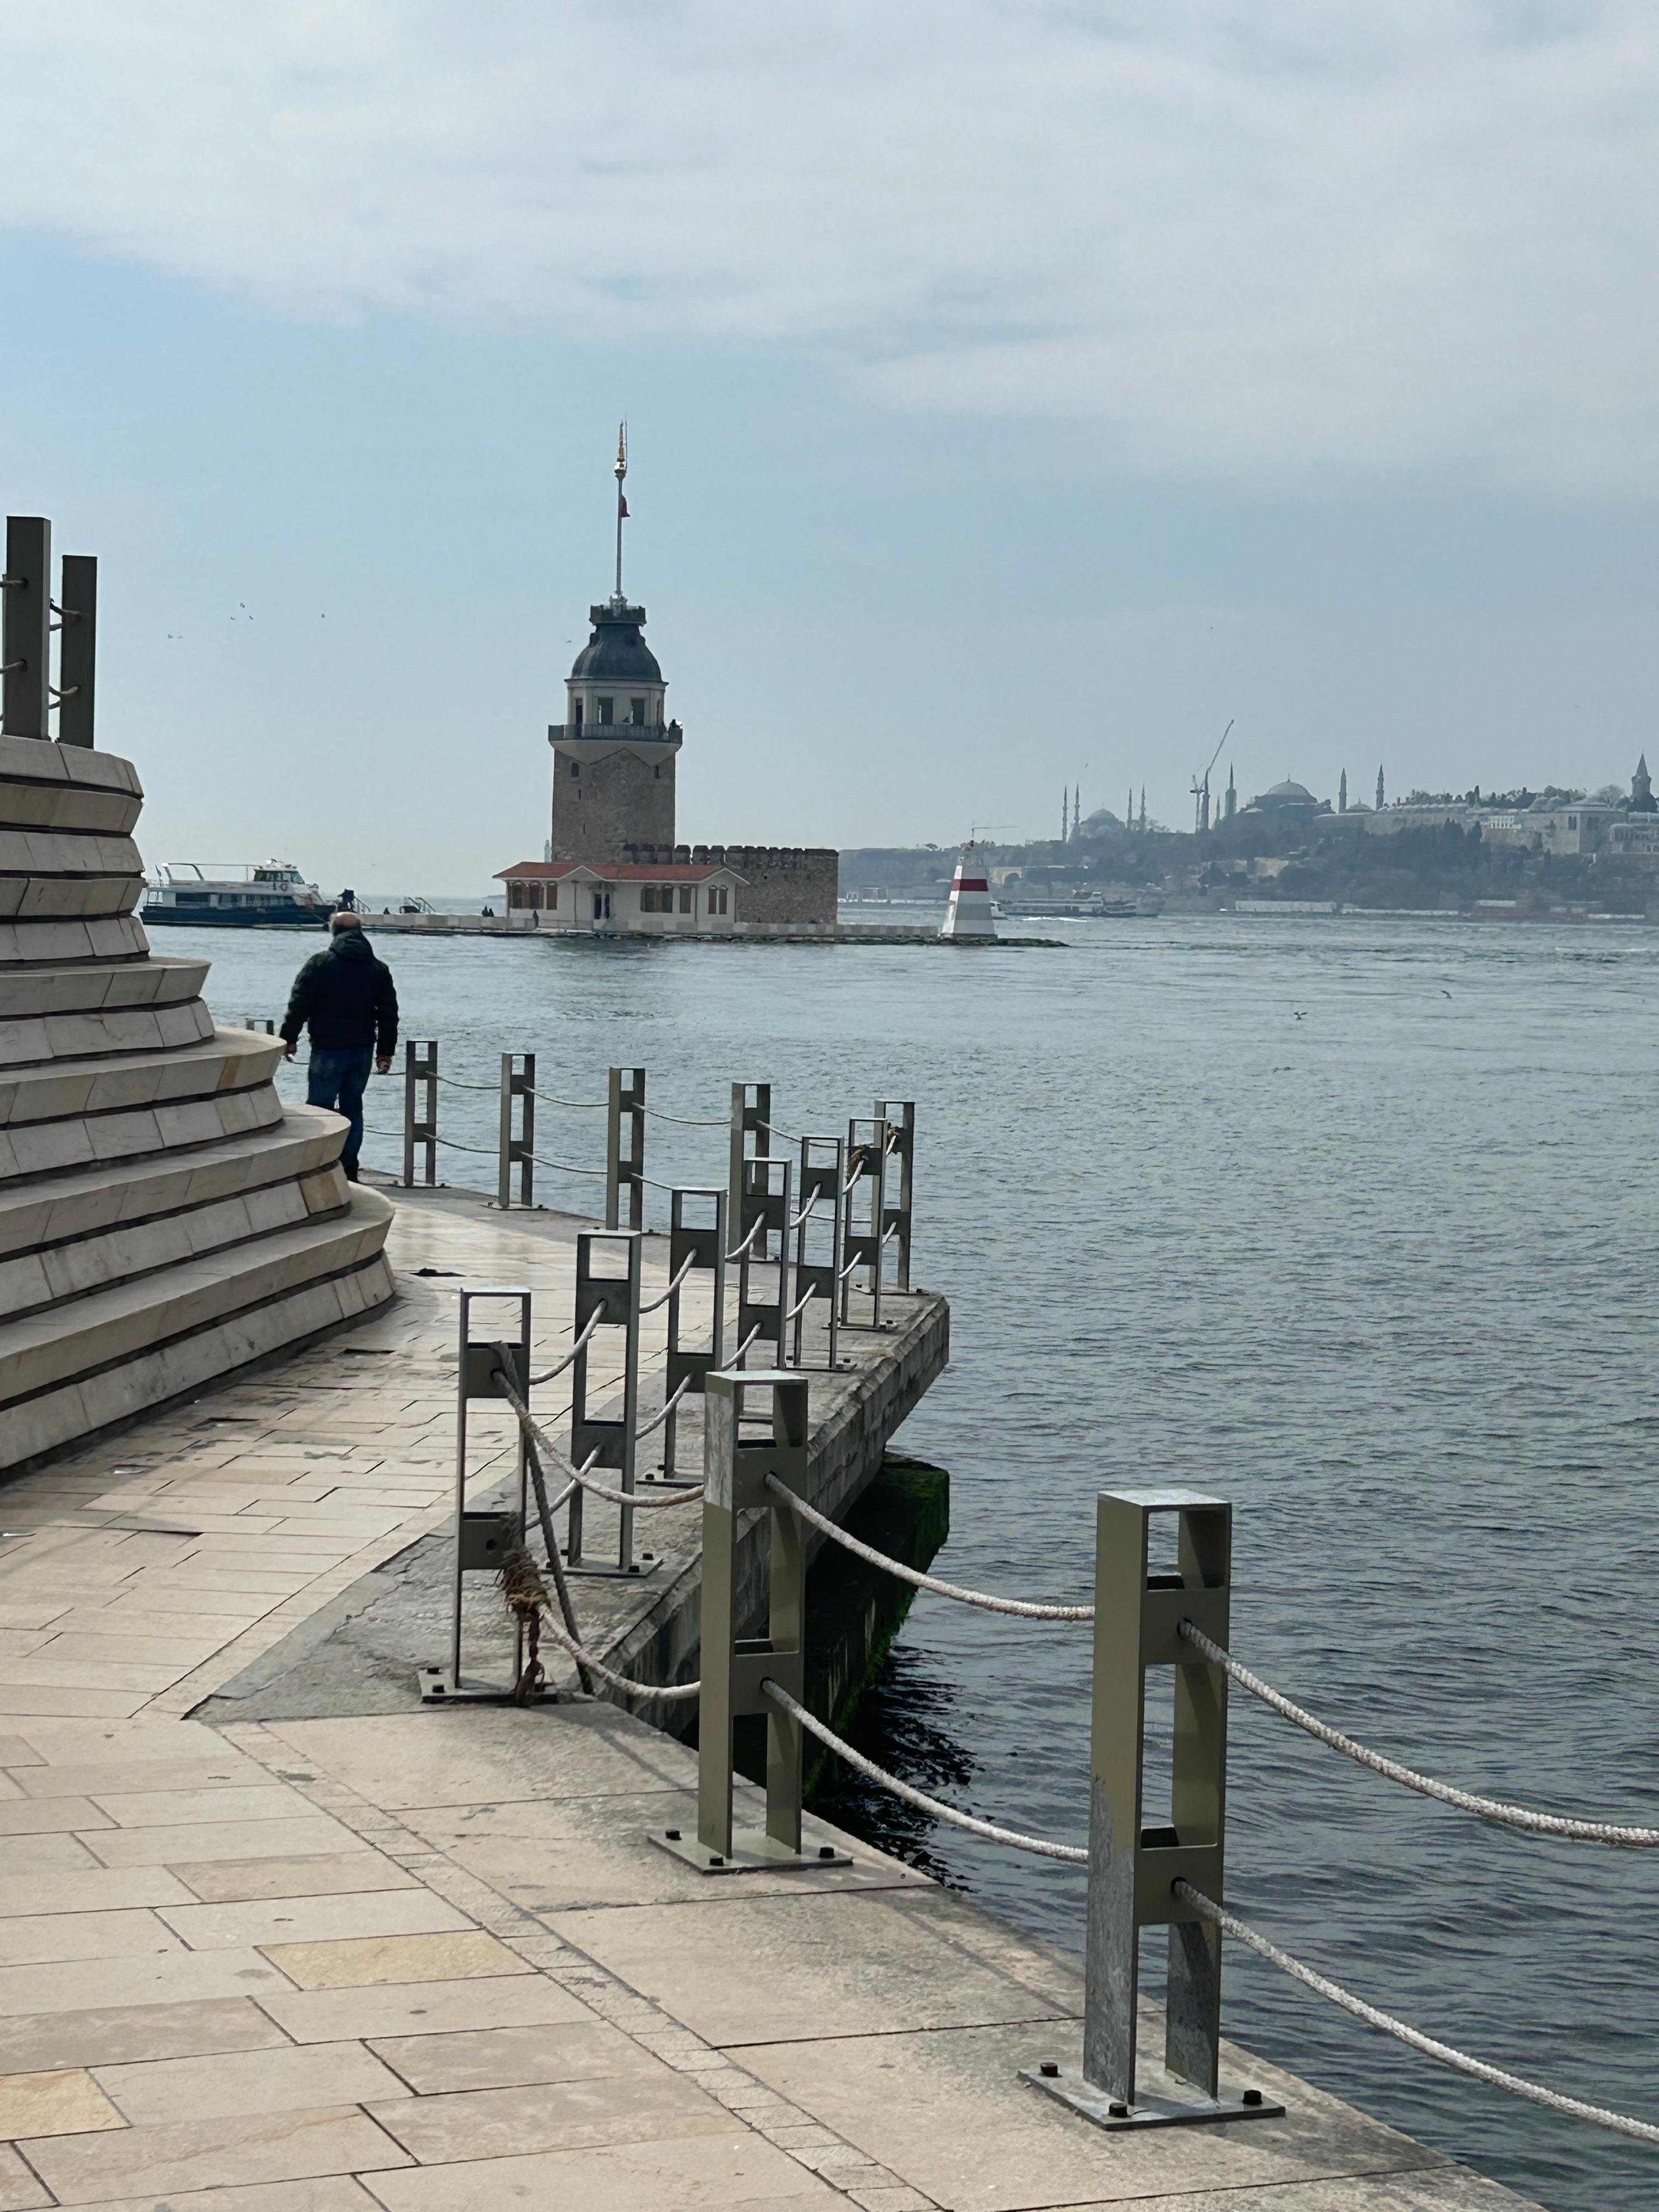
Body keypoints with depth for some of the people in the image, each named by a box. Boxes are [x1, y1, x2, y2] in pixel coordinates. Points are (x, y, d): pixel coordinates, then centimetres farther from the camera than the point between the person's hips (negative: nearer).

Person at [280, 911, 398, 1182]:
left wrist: (289, 1039, 3)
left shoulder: (319, 964, -6)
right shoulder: (378, 969, 8)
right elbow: (389, 1012, 10)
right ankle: (349, 1169, 12)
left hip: (328, 1050, -4)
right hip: (363, 1050, 4)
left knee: (319, 1106, 0)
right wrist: (386, 1050, 15)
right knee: (352, 1107, 12)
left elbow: (298, 1005, -7)